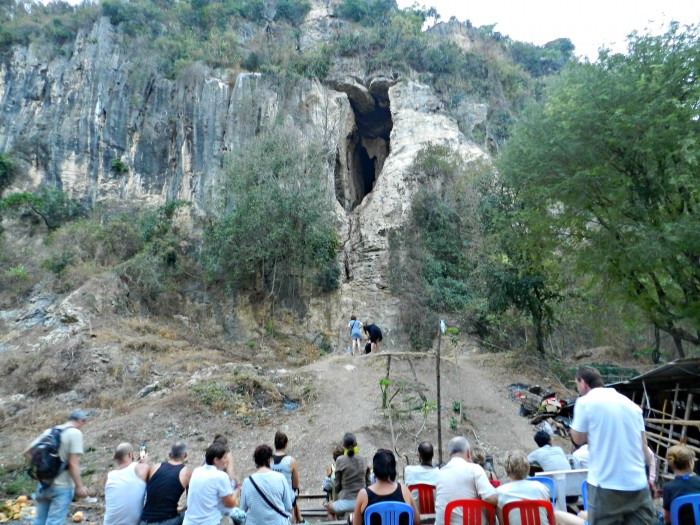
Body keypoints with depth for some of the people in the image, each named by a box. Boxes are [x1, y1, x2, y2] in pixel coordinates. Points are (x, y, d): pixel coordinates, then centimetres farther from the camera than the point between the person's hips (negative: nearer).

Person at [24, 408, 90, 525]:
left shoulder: (49, 431, 6)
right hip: (62, 487, -7)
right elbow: (73, 464, -19)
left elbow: (27, 452, 10)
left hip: (44, 484, 7)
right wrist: (79, 486, -12)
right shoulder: (75, 433, -15)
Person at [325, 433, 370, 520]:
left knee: (329, 506, 28)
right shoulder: (363, 460, 2)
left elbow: (337, 484, -2)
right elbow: (367, 482, 8)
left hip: (346, 502, -3)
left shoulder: (340, 460, -8)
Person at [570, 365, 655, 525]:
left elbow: (578, 439, 2)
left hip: (606, 485, -5)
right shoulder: (631, 404, 10)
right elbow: (644, 445, 13)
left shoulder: (585, 402, -7)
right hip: (637, 483, 5)